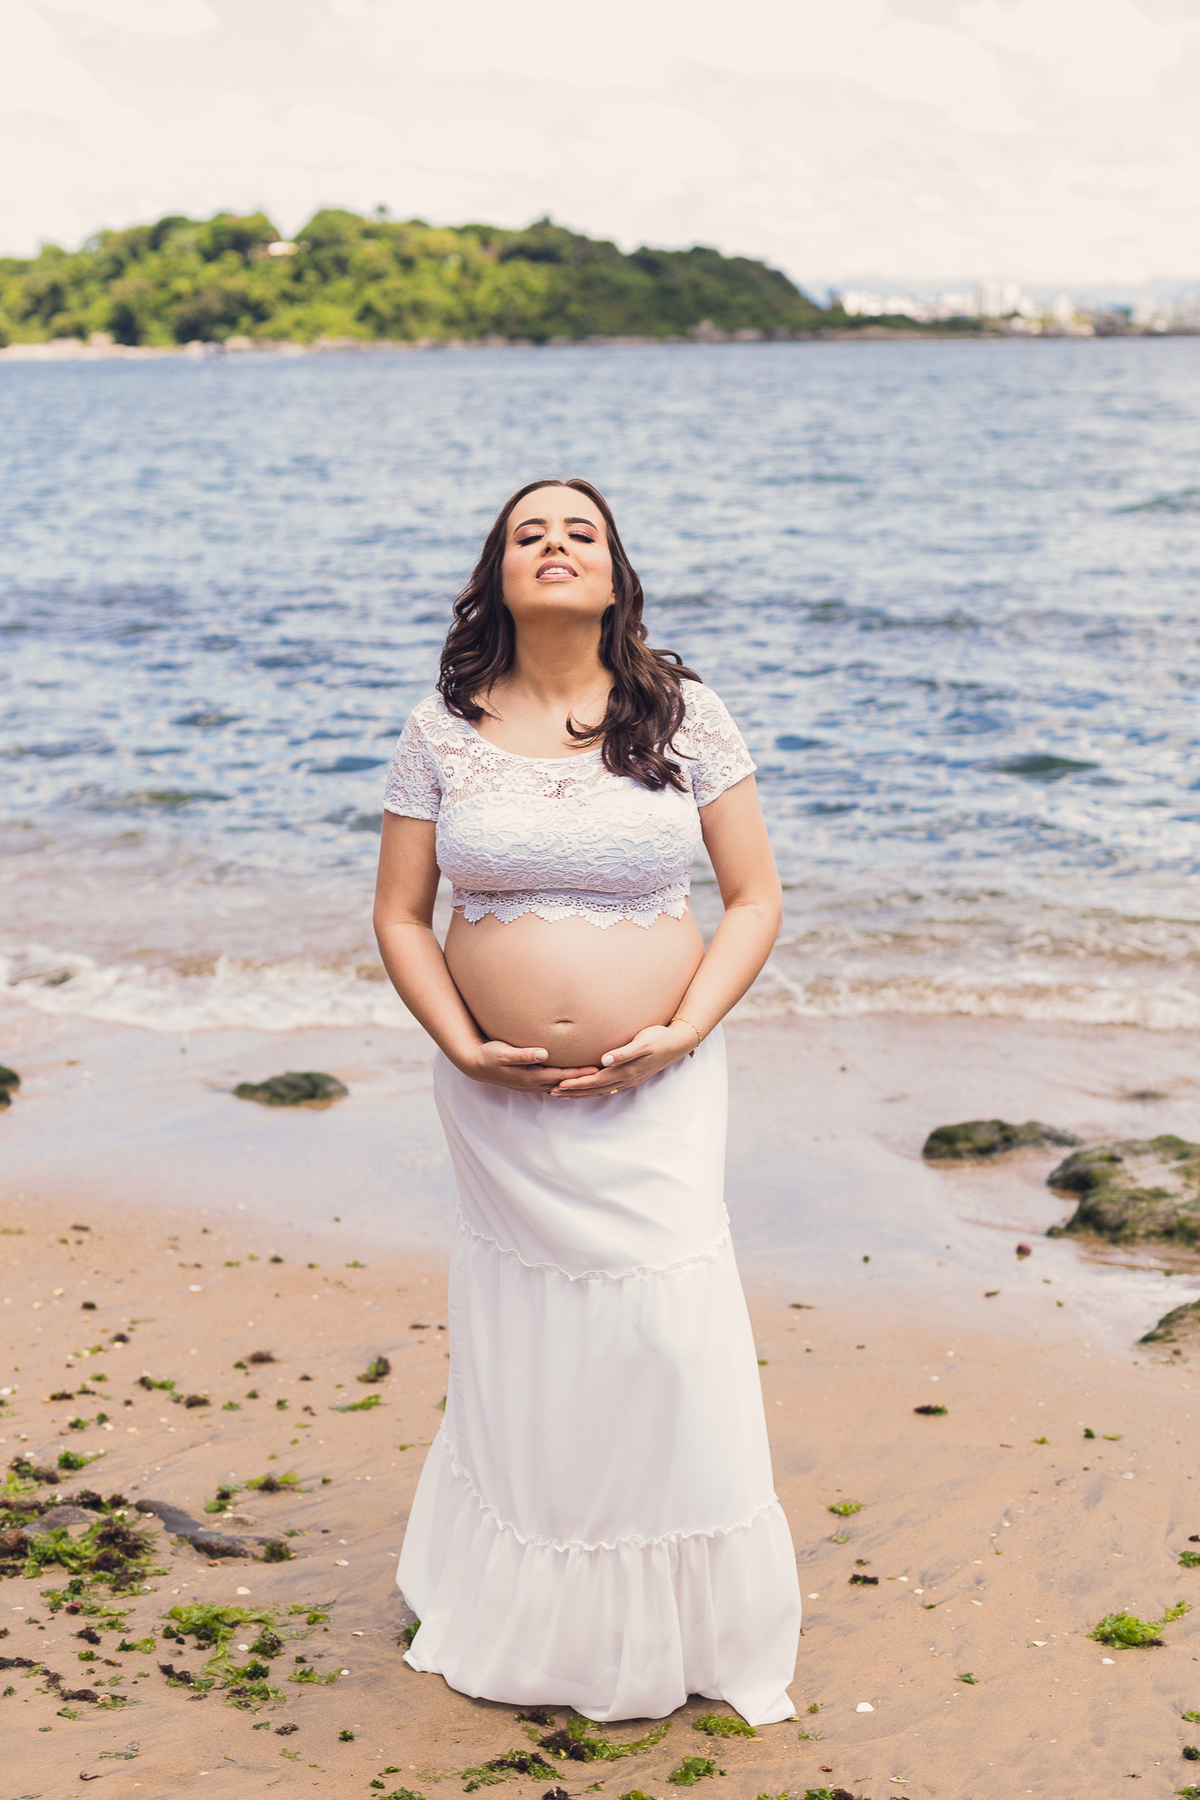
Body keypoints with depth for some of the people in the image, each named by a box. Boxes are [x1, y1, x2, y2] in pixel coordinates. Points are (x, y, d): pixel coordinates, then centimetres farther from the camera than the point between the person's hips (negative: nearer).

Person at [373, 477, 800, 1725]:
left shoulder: (684, 719, -1)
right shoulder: (444, 732, 1)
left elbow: (755, 898, 1)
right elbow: (399, 915, 5)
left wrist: (683, 1032, -12)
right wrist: (463, 1046, -8)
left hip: (654, 1094, -1)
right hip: (499, 1101, 1)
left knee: (669, 1334, -4)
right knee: (519, 1339, 9)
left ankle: (686, 1623, 17)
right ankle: (526, 1616, 28)